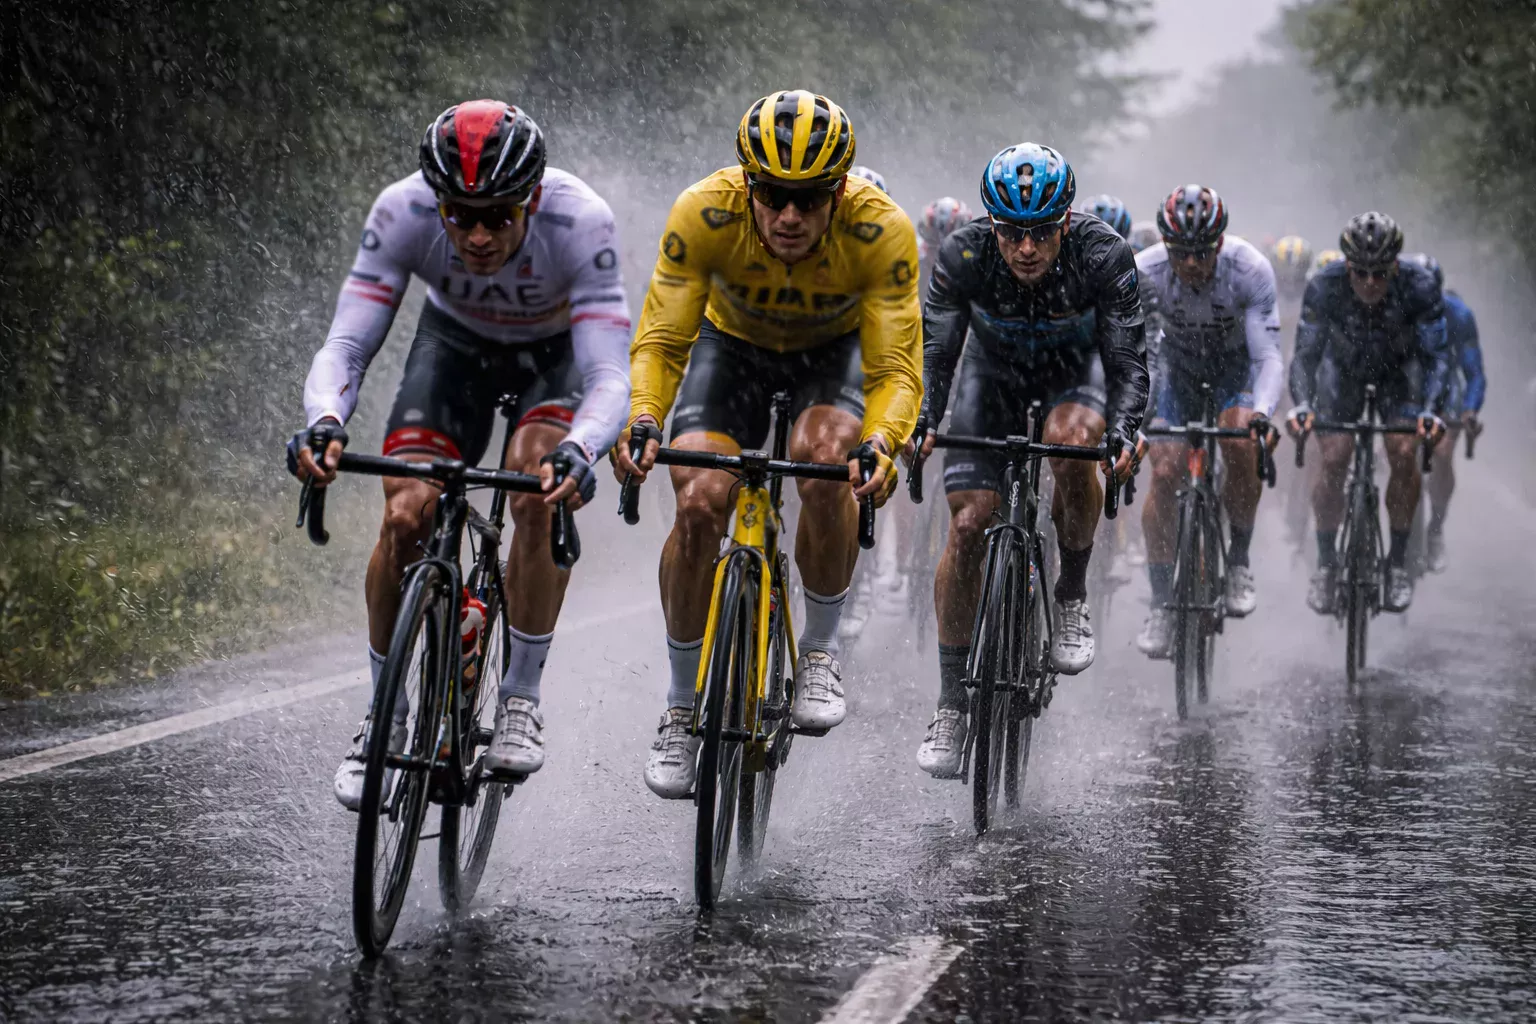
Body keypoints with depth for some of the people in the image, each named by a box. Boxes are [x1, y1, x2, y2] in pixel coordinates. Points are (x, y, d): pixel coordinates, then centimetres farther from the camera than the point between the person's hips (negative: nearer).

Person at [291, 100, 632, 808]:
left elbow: (608, 375, -41)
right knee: (406, 514, -17)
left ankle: (521, 700, -12)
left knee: (540, 494, -29)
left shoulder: (580, 221, -38)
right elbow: (345, 345, -33)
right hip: (457, 339, 2)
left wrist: (576, 451, -62)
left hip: (560, 348, -2)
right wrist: (325, 422, -54)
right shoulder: (402, 213, -33)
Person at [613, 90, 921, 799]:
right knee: (698, 505, -20)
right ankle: (682, 706, -2)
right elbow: (659, 341, -27)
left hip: (835, 350, -1)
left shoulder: (880, 230, -33)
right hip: (732, 344, 1)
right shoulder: (704, 213, -32)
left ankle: (820, 652, -8)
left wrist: (880, 444, -52)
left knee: (825, 465, -32)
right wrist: (642, 422, -46)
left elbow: (896, 366, -32)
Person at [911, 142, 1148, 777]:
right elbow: (934, 352, -24)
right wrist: (921, 422, -42)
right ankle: (951, 701, -2)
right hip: (995, 368, 1)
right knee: (968, 523, -12)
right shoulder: (963, 256, -29)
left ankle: (1073, 595, -12)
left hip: (1078, 366, -1)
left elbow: (1129, 361, -28)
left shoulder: (1103, 257, -31)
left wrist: (1121, 432, -45)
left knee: (1071, 442, -35)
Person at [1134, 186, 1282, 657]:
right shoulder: (1143, 273, -29)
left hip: (1237, 359, -1)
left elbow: (1268, 356, -33)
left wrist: (1262, 412, -52)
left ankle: (1238, 558, -5)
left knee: (1241, 444, -28)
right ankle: (1161, 604, -5)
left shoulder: (1250, 270, -32)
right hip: (1178, 359, 1)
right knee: (1165, 471, -15)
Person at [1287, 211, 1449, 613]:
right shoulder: (1324, 286, -33)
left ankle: (1398, 561, -3)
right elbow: (1306, 353, -27)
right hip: (1343, 366, 0)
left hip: (1399, 365, 0)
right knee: (1333, 459, -15)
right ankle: (1326, 562, 2)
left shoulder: (1419, 285, -33)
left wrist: (1431, 409, -42)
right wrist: (1301, 404, -44)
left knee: (1404, 453, -18)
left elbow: (1437, 354, -27)